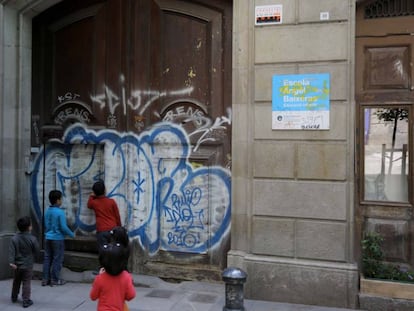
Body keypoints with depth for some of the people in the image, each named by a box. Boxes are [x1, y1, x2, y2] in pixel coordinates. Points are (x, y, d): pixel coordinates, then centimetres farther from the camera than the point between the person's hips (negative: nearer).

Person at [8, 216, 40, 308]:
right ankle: (26, 301, 2)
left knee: (16, 282, 22)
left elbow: (11, 251, -14)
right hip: (28, 265, -4)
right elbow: (37, 251, -6)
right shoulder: (32, 239, -15)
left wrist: (11, 262, -15)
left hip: (17, 265, 4)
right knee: (26, 283, 2)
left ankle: (14, 297, 36)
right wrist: (33, 259, 13)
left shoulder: (14, 238, -6)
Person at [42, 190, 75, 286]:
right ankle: (55, 279, 9)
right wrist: (72, 234, -4)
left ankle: (45, 279, 17)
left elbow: (46, 225, 14)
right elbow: (63, 227, -18)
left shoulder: (47, 211, 5)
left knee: (47, 258, 12)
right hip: (58, 238, -7)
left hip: (48, 238, 7)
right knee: (57, 259, 4)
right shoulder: (60, 212, -18)